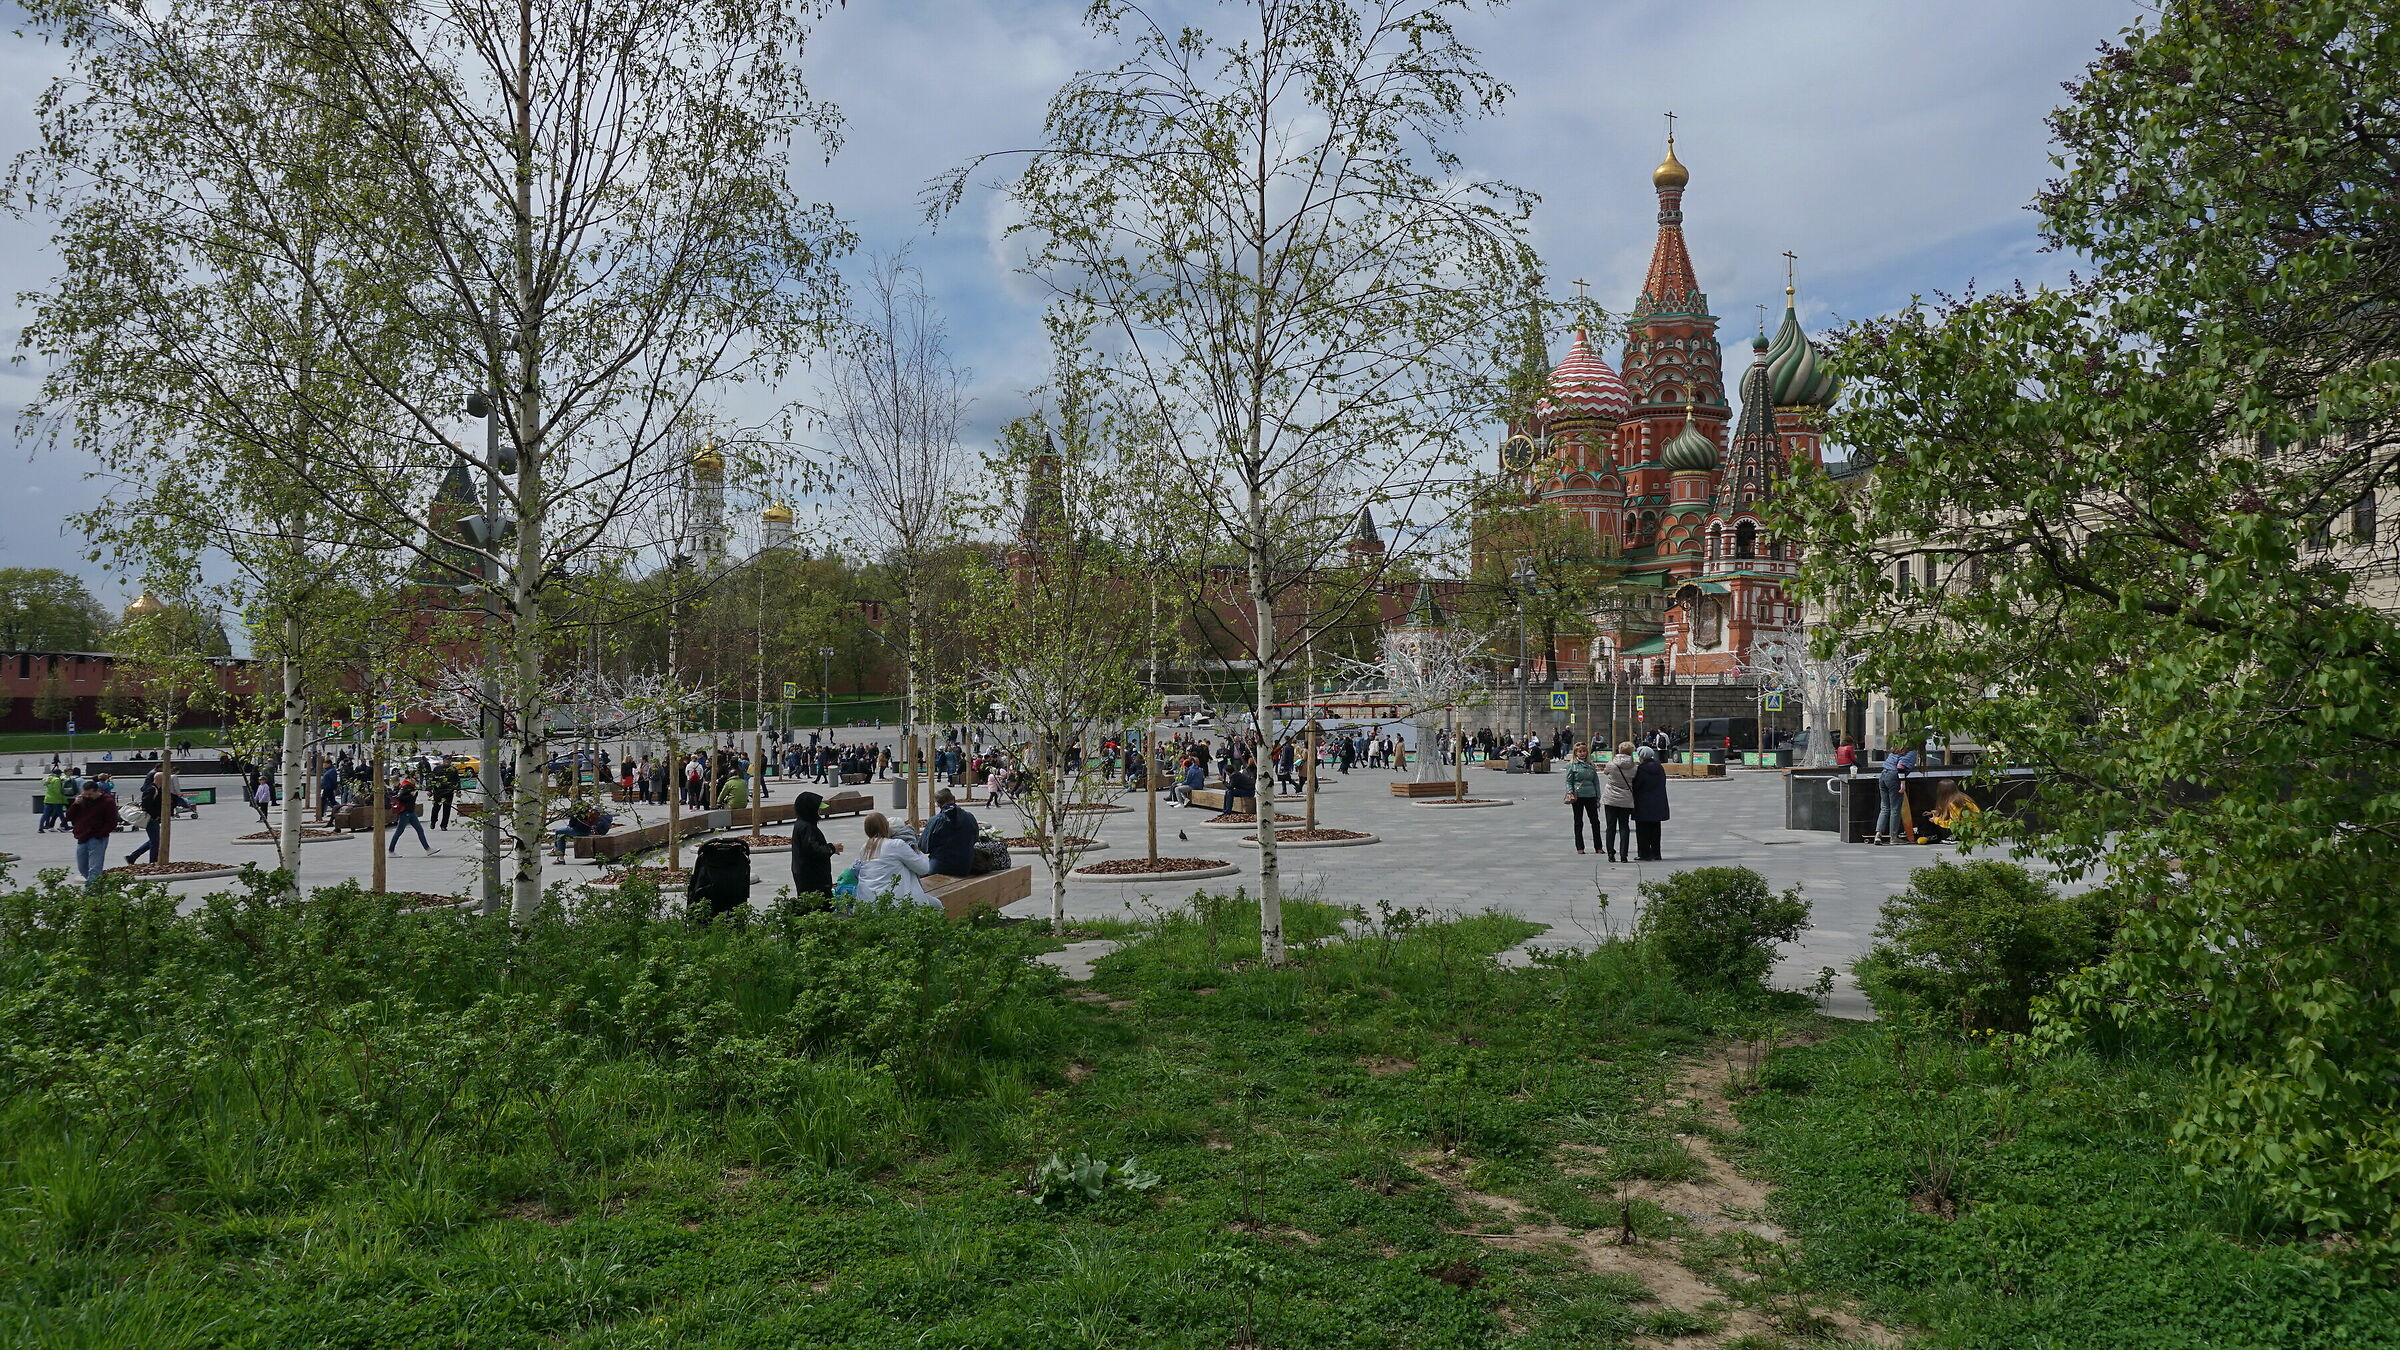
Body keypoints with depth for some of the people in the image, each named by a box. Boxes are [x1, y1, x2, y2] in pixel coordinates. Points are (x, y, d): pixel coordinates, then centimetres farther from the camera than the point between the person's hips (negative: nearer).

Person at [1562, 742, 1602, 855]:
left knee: (1595, 821, 2)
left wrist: (1598, 798, 10)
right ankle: (1579, 848, 10)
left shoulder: (1591, 765, 11)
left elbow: (1596, 782, 14)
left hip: (1591, 796, 3)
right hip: (1578, 796, -3)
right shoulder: (1572, 765, 1)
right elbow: (1568, 781, 0)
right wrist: (1570, 793, -16)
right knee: (1578, 822, 4)